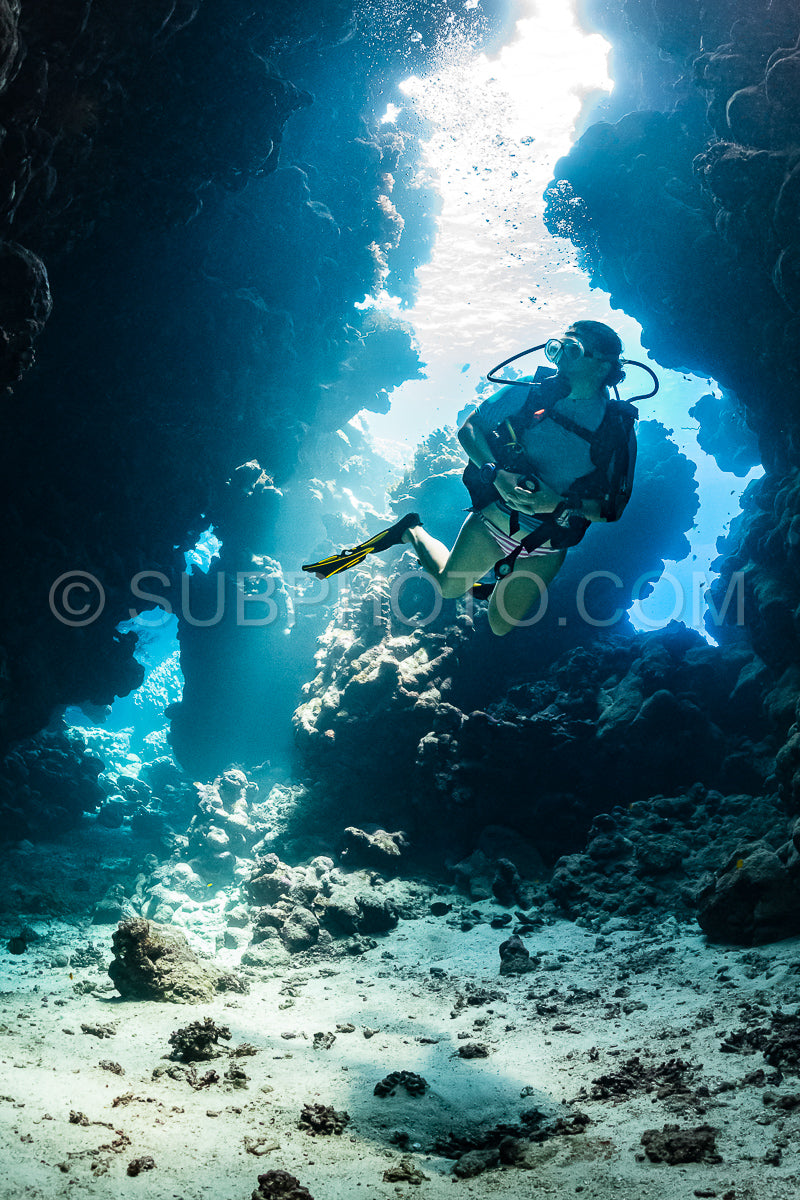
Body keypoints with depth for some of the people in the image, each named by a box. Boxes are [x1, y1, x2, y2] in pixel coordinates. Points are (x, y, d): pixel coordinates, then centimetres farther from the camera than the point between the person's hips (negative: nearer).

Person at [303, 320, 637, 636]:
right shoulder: (533, 392, -9)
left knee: (499, 627, 10)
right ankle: (410, 532, 27)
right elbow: (468, 430, -6)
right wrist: (497, 472, -24)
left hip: (545, 550, 0)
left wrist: (558, 504, -30)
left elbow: (611, 509, -12)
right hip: (493, 518, 0)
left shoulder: (619, 428, -12)